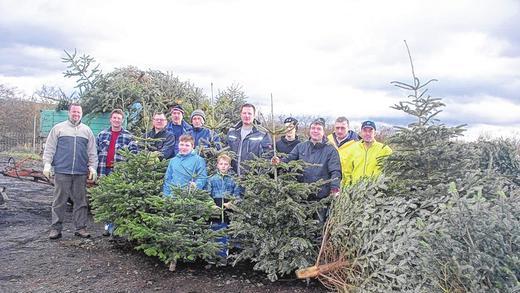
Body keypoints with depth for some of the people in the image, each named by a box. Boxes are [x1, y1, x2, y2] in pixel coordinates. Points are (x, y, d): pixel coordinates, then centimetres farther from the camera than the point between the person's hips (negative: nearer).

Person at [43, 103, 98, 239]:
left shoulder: (87, 131, 13)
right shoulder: (58, 128, 8)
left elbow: (92, 152, 12)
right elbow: (49, 148, 6)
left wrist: (92, 167, 5)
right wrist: (47, 164, -2)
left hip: (81, 173, 2)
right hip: (62, 171, -2)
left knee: (81, 201, 5)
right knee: (59, 201, 2)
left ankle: (81, 228, 12)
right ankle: (56, 228, 10)